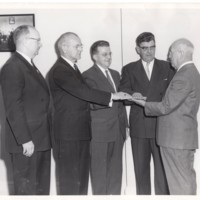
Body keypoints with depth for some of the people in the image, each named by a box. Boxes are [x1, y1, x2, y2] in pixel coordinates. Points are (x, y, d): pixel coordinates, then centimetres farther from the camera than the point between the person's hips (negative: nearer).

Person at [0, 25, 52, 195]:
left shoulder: (30, 66, 15)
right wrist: (25, 140, -20)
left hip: (41, 139, 9)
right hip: (27, 143, -9)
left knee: (42, 187, 18)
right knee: (27, 189, 3)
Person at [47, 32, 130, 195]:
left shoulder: (73, 68, 16)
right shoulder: (59, 70, -16)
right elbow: (82, 91, -26)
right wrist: (111, 96, -24)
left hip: (81, 132, 9)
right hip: (68, 134, -9)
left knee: (82, 176, 16)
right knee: (70, 179, 0)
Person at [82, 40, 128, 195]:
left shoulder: (115, 74, 17)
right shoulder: (88, 76, -6)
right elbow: (94, 102, -16)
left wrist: (124, 123, 14)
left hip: (118, 129, 6)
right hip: (100, 131, -6)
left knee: (116, 169, 11)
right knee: (100, 170, 2)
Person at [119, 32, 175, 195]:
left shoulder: (167, 67, 9)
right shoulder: (129, 69, 10)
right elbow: (123, 91, -2)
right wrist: (133, 95, -23)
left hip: (162, 126, -1)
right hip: (139, 126, 1)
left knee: (162, 168, 0)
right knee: (141, 168, 10)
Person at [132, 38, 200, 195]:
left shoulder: (183, 76, -19)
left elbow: (165, 107, -20)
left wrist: (144, 104, -5)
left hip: (176, 138, -10)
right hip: (186, 136, 10)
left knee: (180, 183, -1)